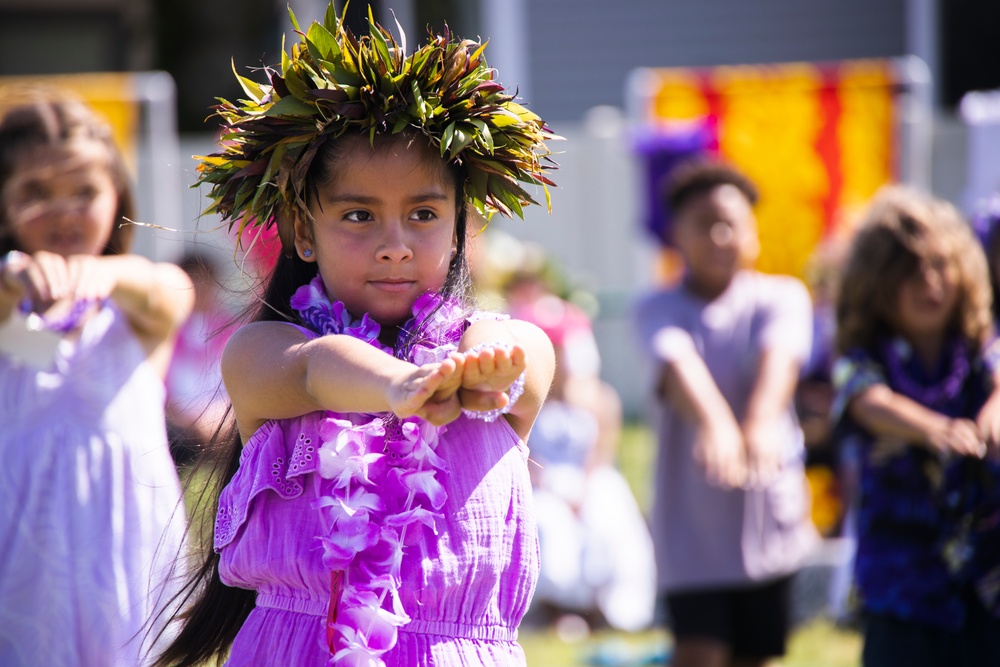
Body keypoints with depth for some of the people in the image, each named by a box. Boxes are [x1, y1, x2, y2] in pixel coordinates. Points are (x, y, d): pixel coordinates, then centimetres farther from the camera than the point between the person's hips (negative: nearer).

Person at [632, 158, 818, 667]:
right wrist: (715, 424, -48)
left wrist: (761, 423, -45)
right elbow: (677, 363, -26)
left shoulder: (781, 297, -1)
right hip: (691, 516, -2)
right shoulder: (659, 309, -4)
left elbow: (780, 356, -22)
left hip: (767, 515, 2)